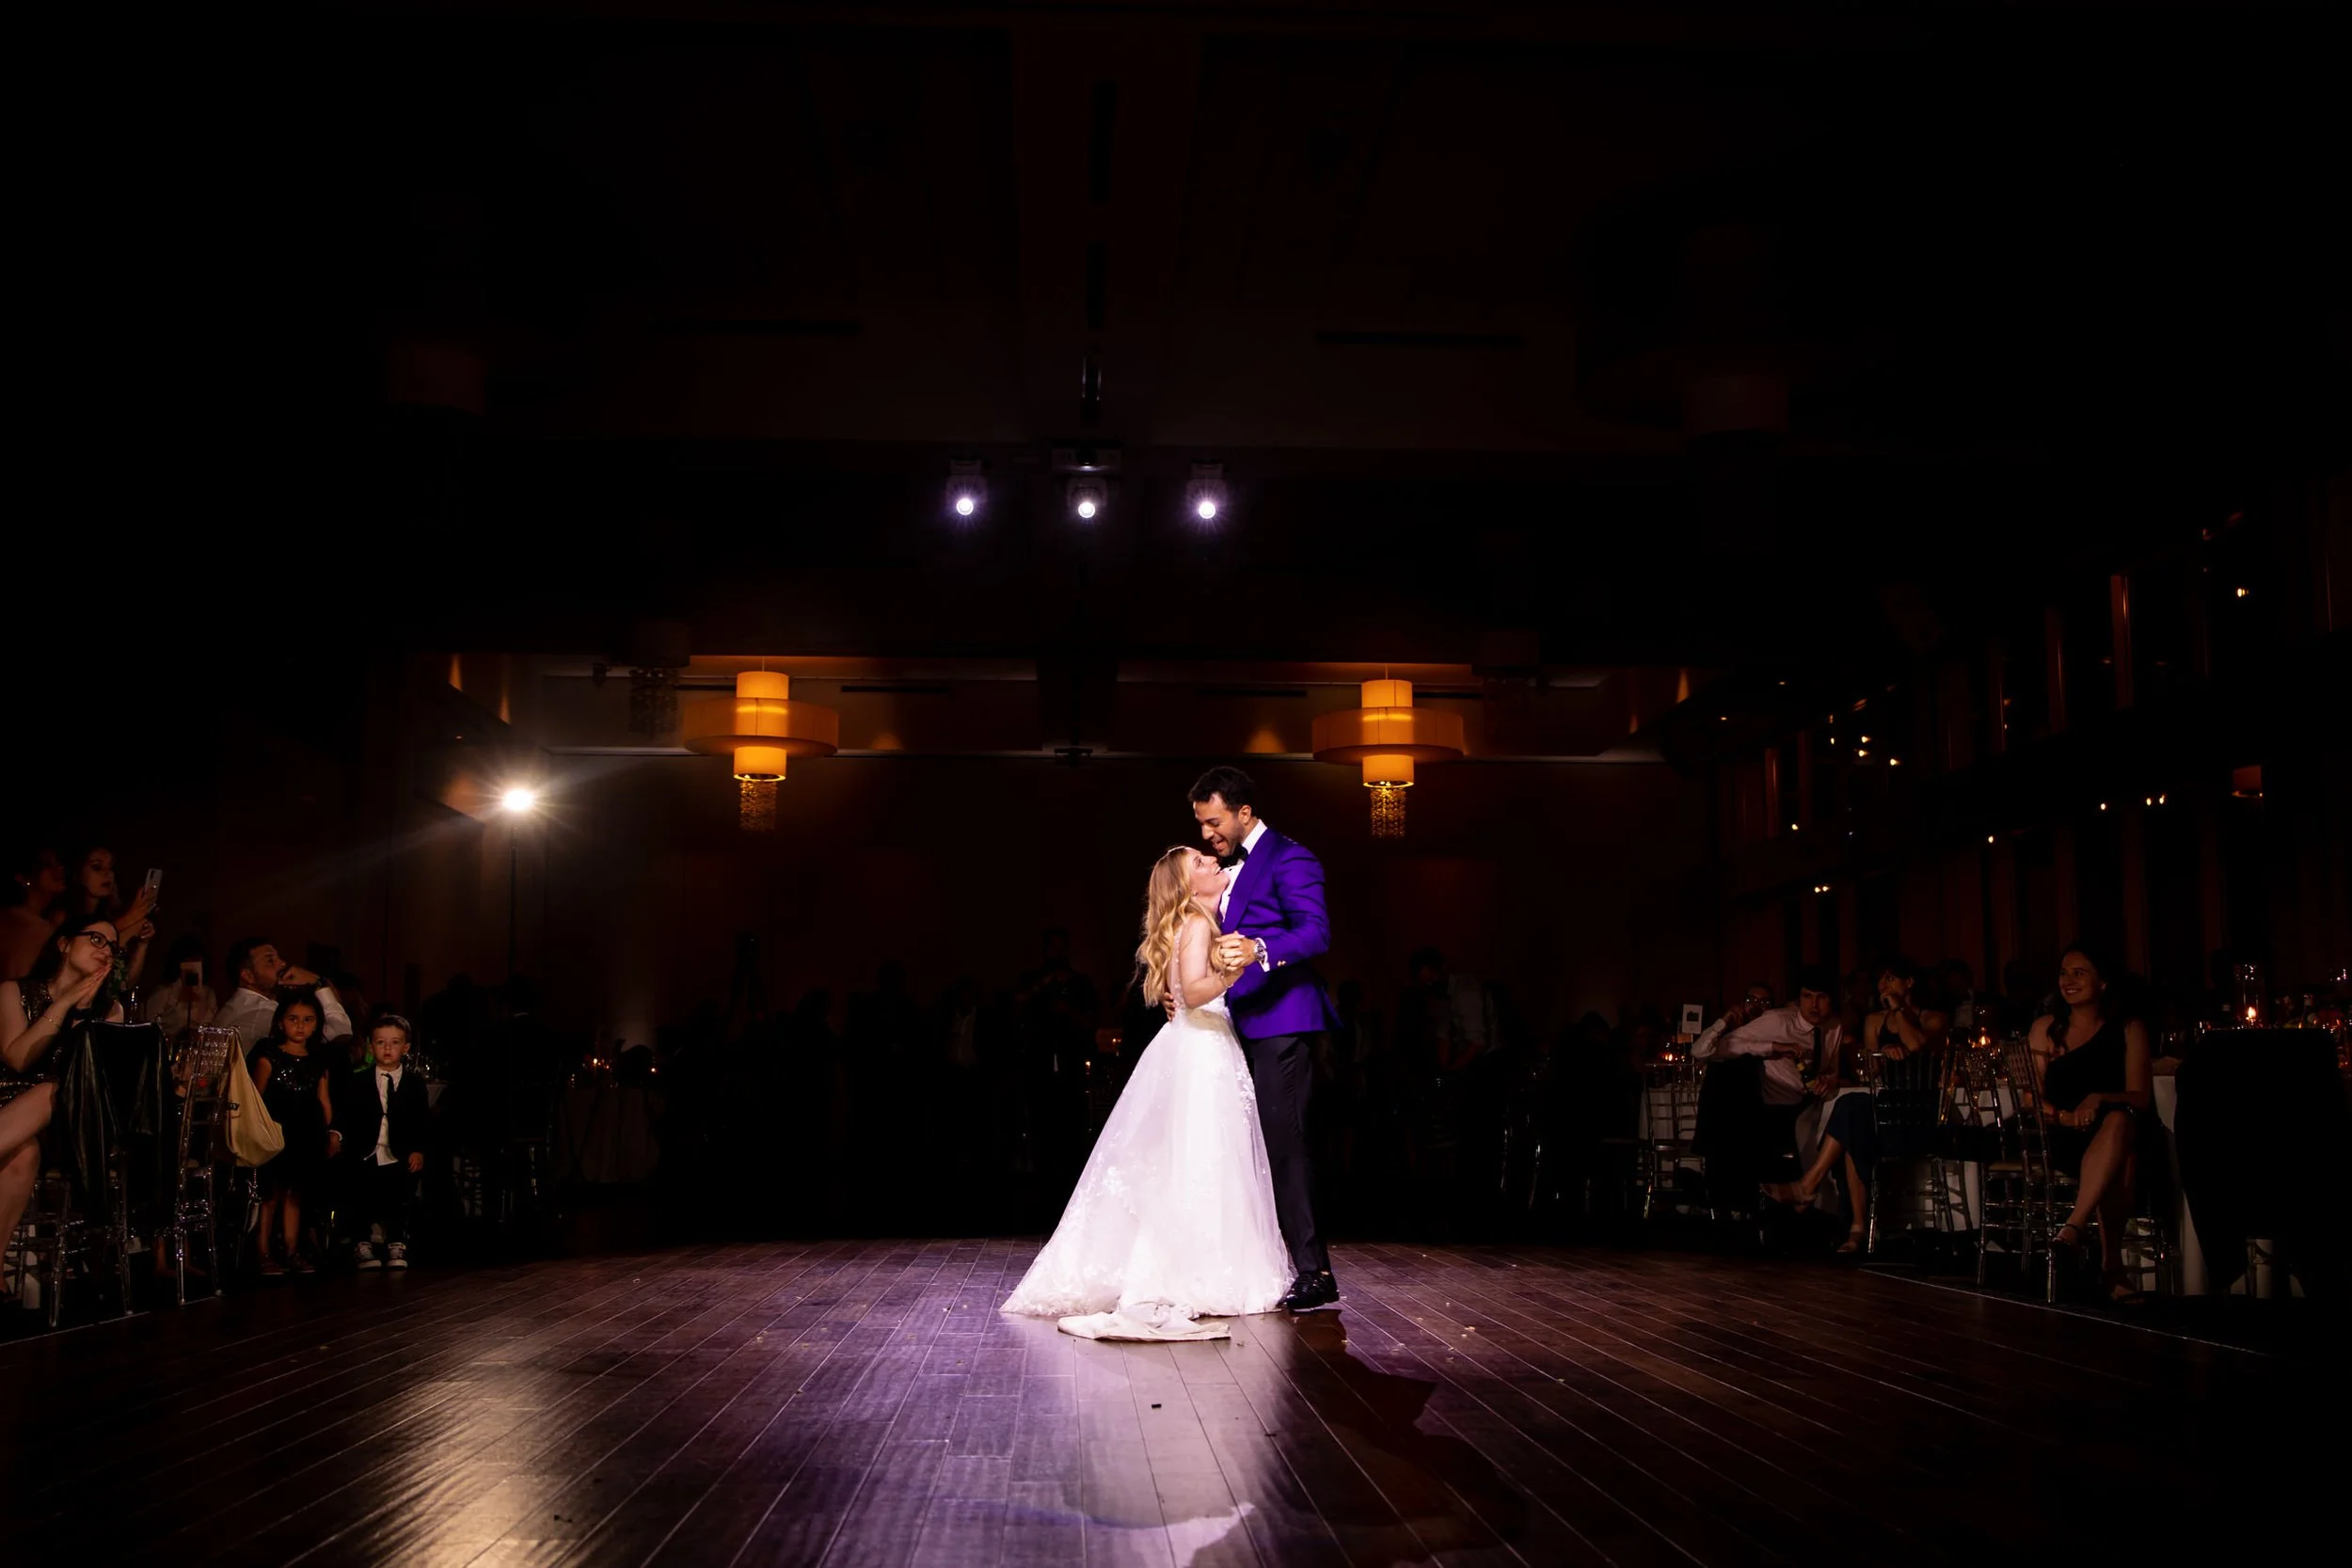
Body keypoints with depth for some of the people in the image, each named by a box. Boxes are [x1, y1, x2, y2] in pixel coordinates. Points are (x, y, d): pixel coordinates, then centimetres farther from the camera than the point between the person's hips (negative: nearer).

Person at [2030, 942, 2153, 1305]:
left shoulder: (2129, 1029, 11)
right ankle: (2111, 1264, -35)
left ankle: (2074, 1226, -43)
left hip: (2116, 1133, 0)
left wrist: (2099, 1099, -20)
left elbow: (2142, 1096, -1)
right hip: (2061, 1139, 0)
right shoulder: (2046, 1027, 14)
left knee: (2119, 1120, -39)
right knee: (2118, 1162, -36)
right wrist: (2064, 1116, -13)